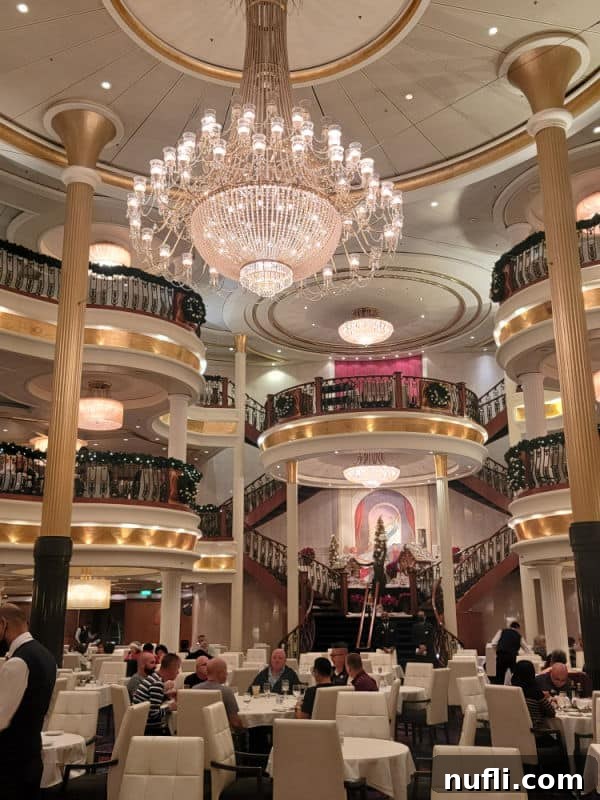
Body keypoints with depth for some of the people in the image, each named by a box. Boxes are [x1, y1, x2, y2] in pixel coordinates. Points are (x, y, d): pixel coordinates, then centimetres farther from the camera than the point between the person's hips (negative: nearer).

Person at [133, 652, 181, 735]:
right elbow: (153, 713, -25)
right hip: (149, 730, -9)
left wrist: (166, 695, 8)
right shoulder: (158, 684, -21)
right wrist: (169, 707, -11)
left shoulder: (152, 677, 7)